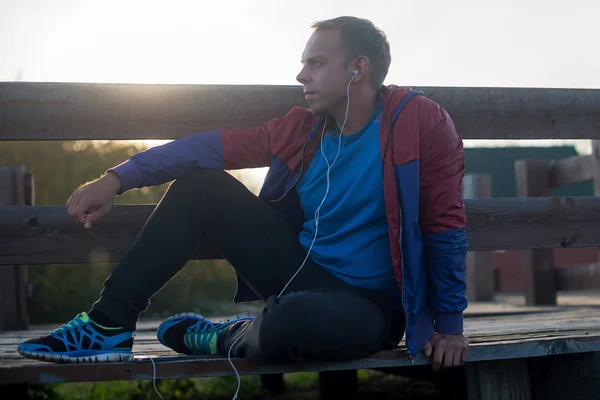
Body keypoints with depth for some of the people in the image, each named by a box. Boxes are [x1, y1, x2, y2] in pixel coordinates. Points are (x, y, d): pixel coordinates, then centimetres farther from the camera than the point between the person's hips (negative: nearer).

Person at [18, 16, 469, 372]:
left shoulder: (419, 121, -14)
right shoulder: (304, 127, 2)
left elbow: (444, 228, -11)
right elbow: (211, 147, 0)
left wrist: (449, 326, -9)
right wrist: (118, 178, -7)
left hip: (365, 306, -5)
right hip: (302, 271, 6)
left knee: (298, 318, -42)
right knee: (200, 183, -4)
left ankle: (229, 339, -5)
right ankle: (109, 324, -6)